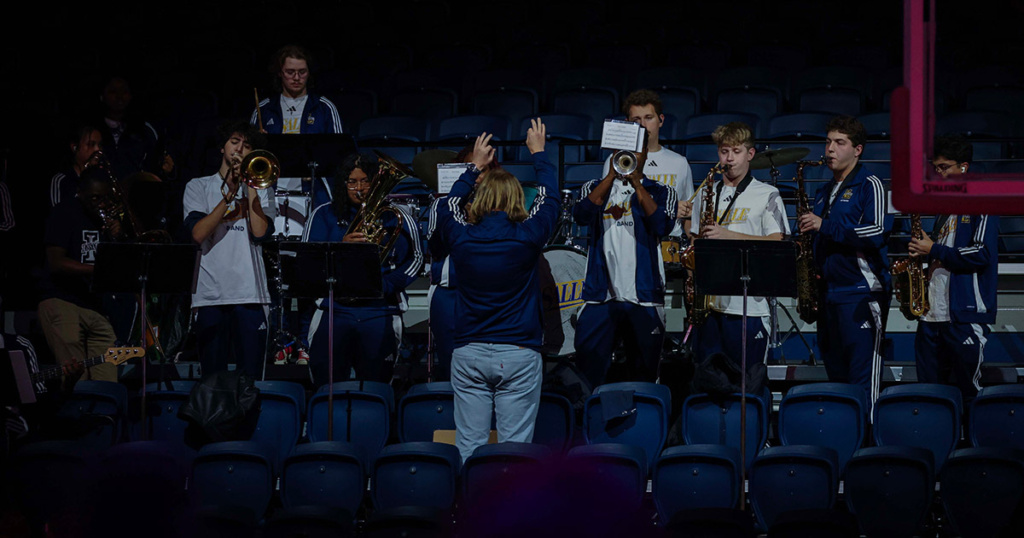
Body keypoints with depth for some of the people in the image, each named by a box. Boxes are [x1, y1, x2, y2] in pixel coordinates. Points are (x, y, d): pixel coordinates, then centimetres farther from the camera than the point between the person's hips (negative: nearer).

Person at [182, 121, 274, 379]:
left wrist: (249, 187, -2)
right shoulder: (198, 187, 13)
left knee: (250, 376, -4)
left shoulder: (258, 189, 16)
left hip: (250, 295, 1)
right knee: (213, 375, -2)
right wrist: (229, 195, -8)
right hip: (210, 295, -1)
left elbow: (261, 232, -3)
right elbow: (198, 233, -5)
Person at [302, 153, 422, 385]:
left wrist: (388, 284, -9)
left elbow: (416, 259, 6)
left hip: (379, 312, 0)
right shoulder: (324, 215, 11)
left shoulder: (396, 218, 9)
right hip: (334, 311, 0)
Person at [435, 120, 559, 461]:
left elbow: (449, 205, 21)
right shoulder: (527, 236, -8)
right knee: (515, 448, -1)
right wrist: (538, 153, 26)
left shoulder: (461, 237, -3)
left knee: (468, 448, 4)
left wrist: (475, 167, 33)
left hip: (468, 353, 2)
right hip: (518, 354, -2)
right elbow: (549, 198, 11)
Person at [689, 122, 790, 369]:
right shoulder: (706, 195, 16)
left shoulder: (767, 195, 2)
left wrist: (729, 235, -18)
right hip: (709, 304, 4)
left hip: (749, 306, -4)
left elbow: (777, 244, -8)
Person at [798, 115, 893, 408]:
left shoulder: (869, 185, -4)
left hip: (861, 293, -8)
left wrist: (824, 226, -18)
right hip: (828, 293, 8)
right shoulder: (825, 192, 20)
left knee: (863, 380, -10)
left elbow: (877, 232, -18)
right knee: (835, 373, 11)